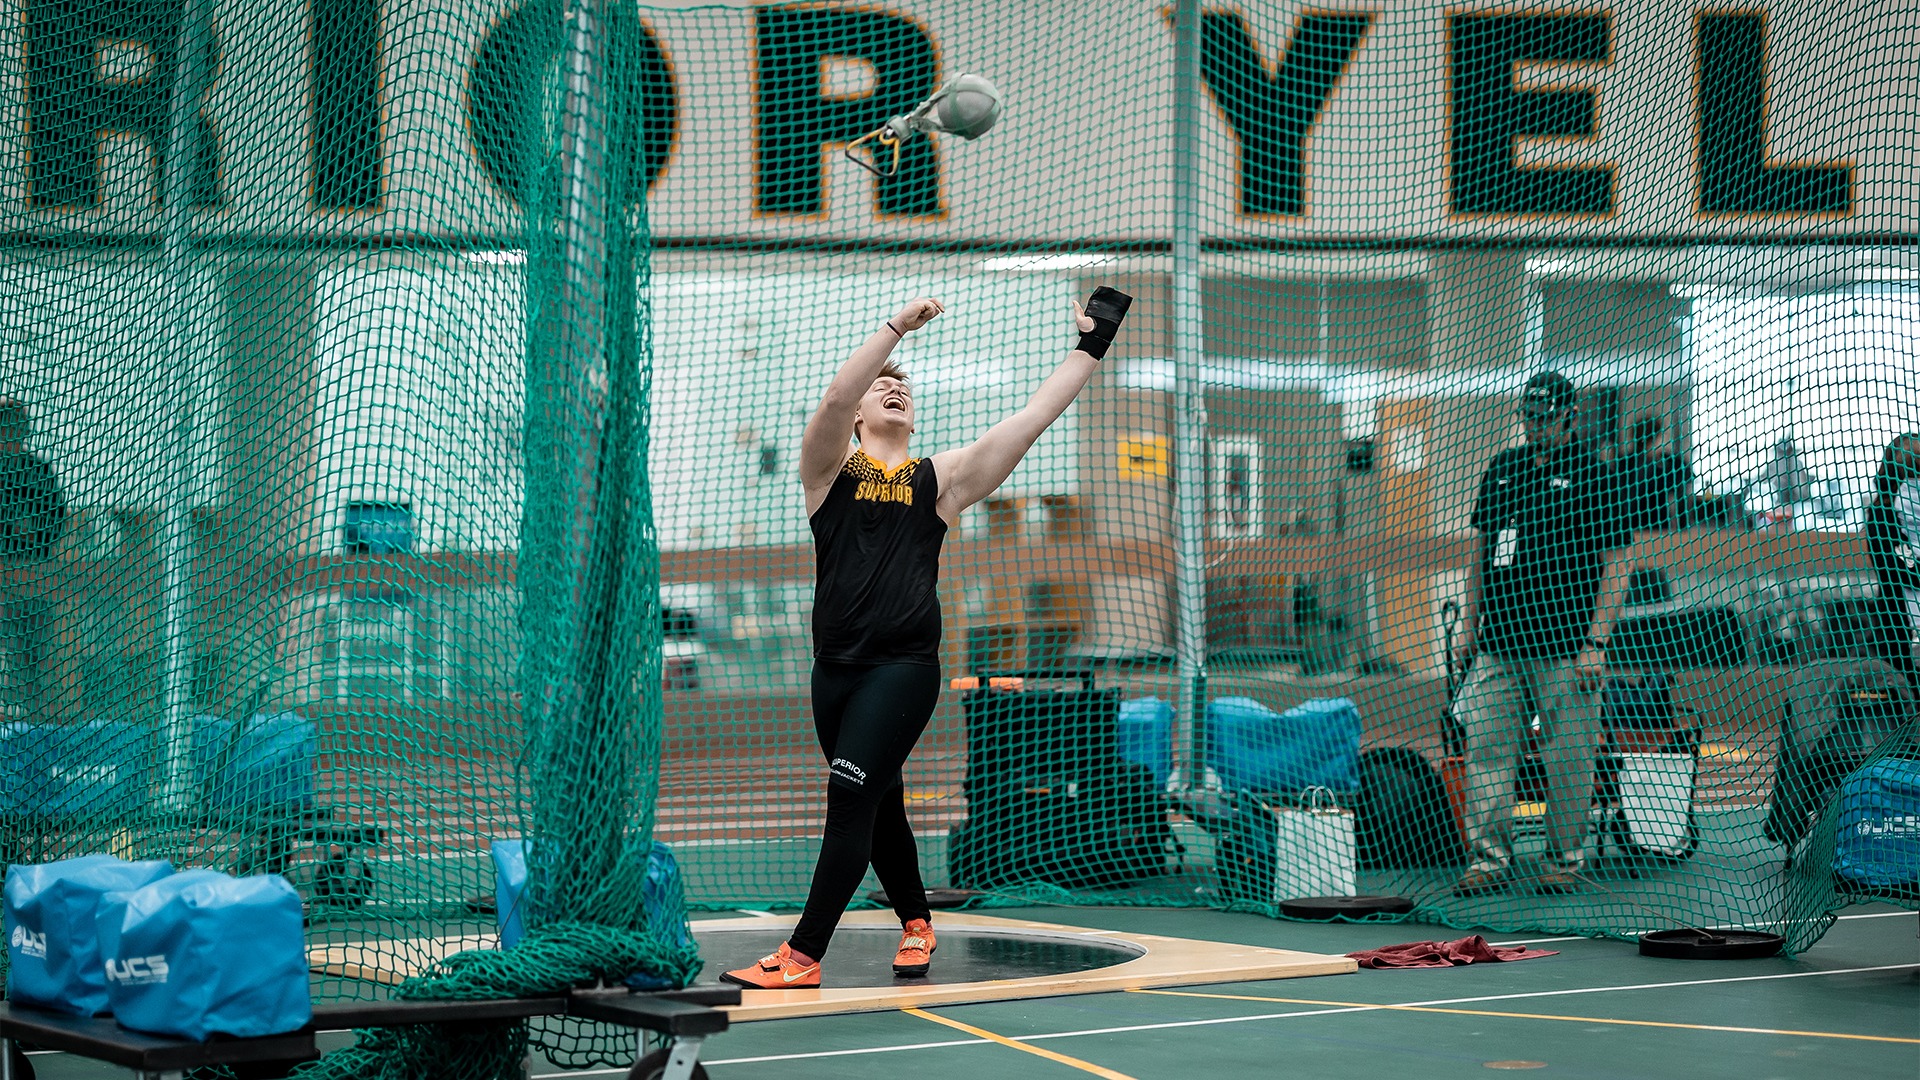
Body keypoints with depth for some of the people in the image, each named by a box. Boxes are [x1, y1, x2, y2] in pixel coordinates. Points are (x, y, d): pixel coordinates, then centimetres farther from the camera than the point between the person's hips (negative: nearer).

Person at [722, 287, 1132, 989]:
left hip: (905, 667, -2)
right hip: (835, 667, 2)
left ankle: (803, 956, -11)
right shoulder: (831, 470, 9)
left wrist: (1089, 350, 10)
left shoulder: (941, 478, 11)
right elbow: (835, 397, -11)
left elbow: (1031, 420, 10)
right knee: (878, 806, 13)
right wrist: (897, 327, -15)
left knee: (849, 802, -12)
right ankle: (916, 923, 34)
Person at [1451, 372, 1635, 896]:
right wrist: (1467, 626, 14)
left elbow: (1617, 564, -5)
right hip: (1497, 642, 5)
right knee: (1486, 747, 0)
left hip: (1564, 646, -5)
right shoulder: (1502, 468, 15)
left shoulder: (1593, 475, -1)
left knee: (1568, 758, -2)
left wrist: (1595, 642, -12)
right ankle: (1490, 858, 5)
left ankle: (1564, 860, 8)